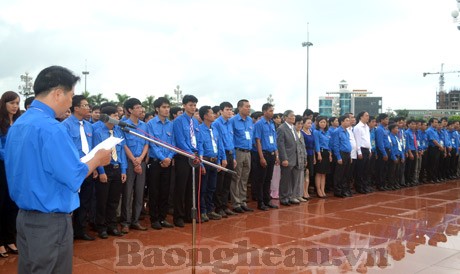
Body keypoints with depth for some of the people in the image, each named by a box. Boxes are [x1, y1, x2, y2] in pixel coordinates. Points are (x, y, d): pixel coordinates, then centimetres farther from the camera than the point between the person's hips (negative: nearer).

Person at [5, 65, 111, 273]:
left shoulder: (17, 125, 7)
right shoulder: (51, 128, -22)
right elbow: (74, 178, -20)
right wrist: (97, 159, -3)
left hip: (24, 216, 9)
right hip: (51, 222, -9)